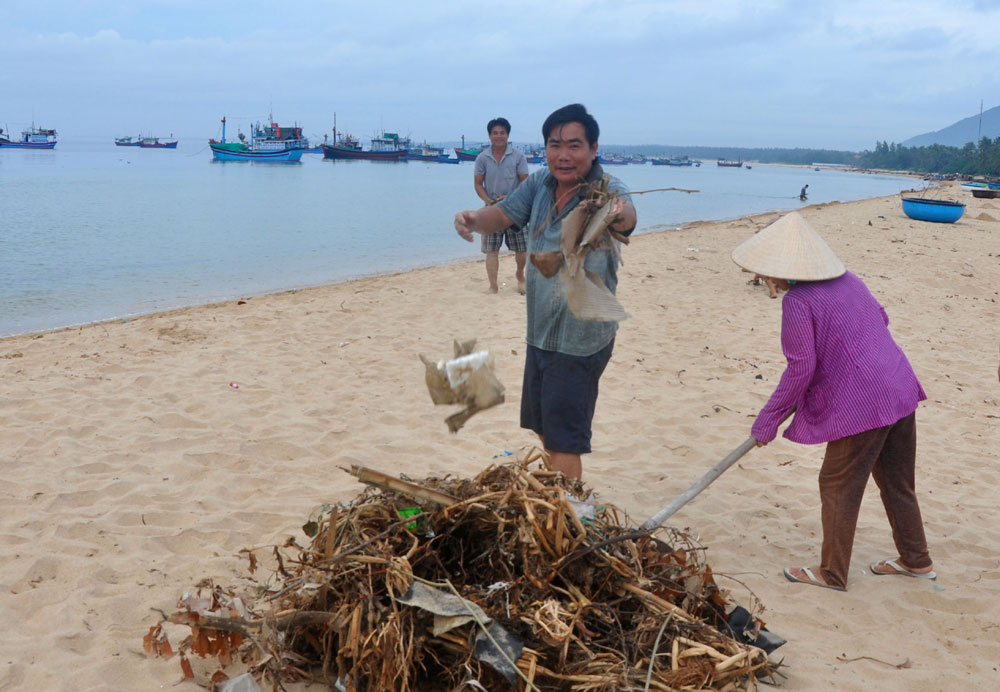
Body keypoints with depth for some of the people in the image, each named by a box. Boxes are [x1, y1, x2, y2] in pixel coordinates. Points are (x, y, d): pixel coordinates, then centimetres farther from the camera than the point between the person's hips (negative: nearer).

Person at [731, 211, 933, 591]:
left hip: (861, 404, -9)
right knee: (896, 480, 22)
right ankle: (916, 560, 35)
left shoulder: (798, 301, -16)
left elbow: (801, 369, -16)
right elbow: (880, 319, 22)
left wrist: (767, 421, -8)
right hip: (901, 392, 9)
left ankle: (832, 574, 18)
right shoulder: (848, 280, 9)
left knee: (838, 487, 6)